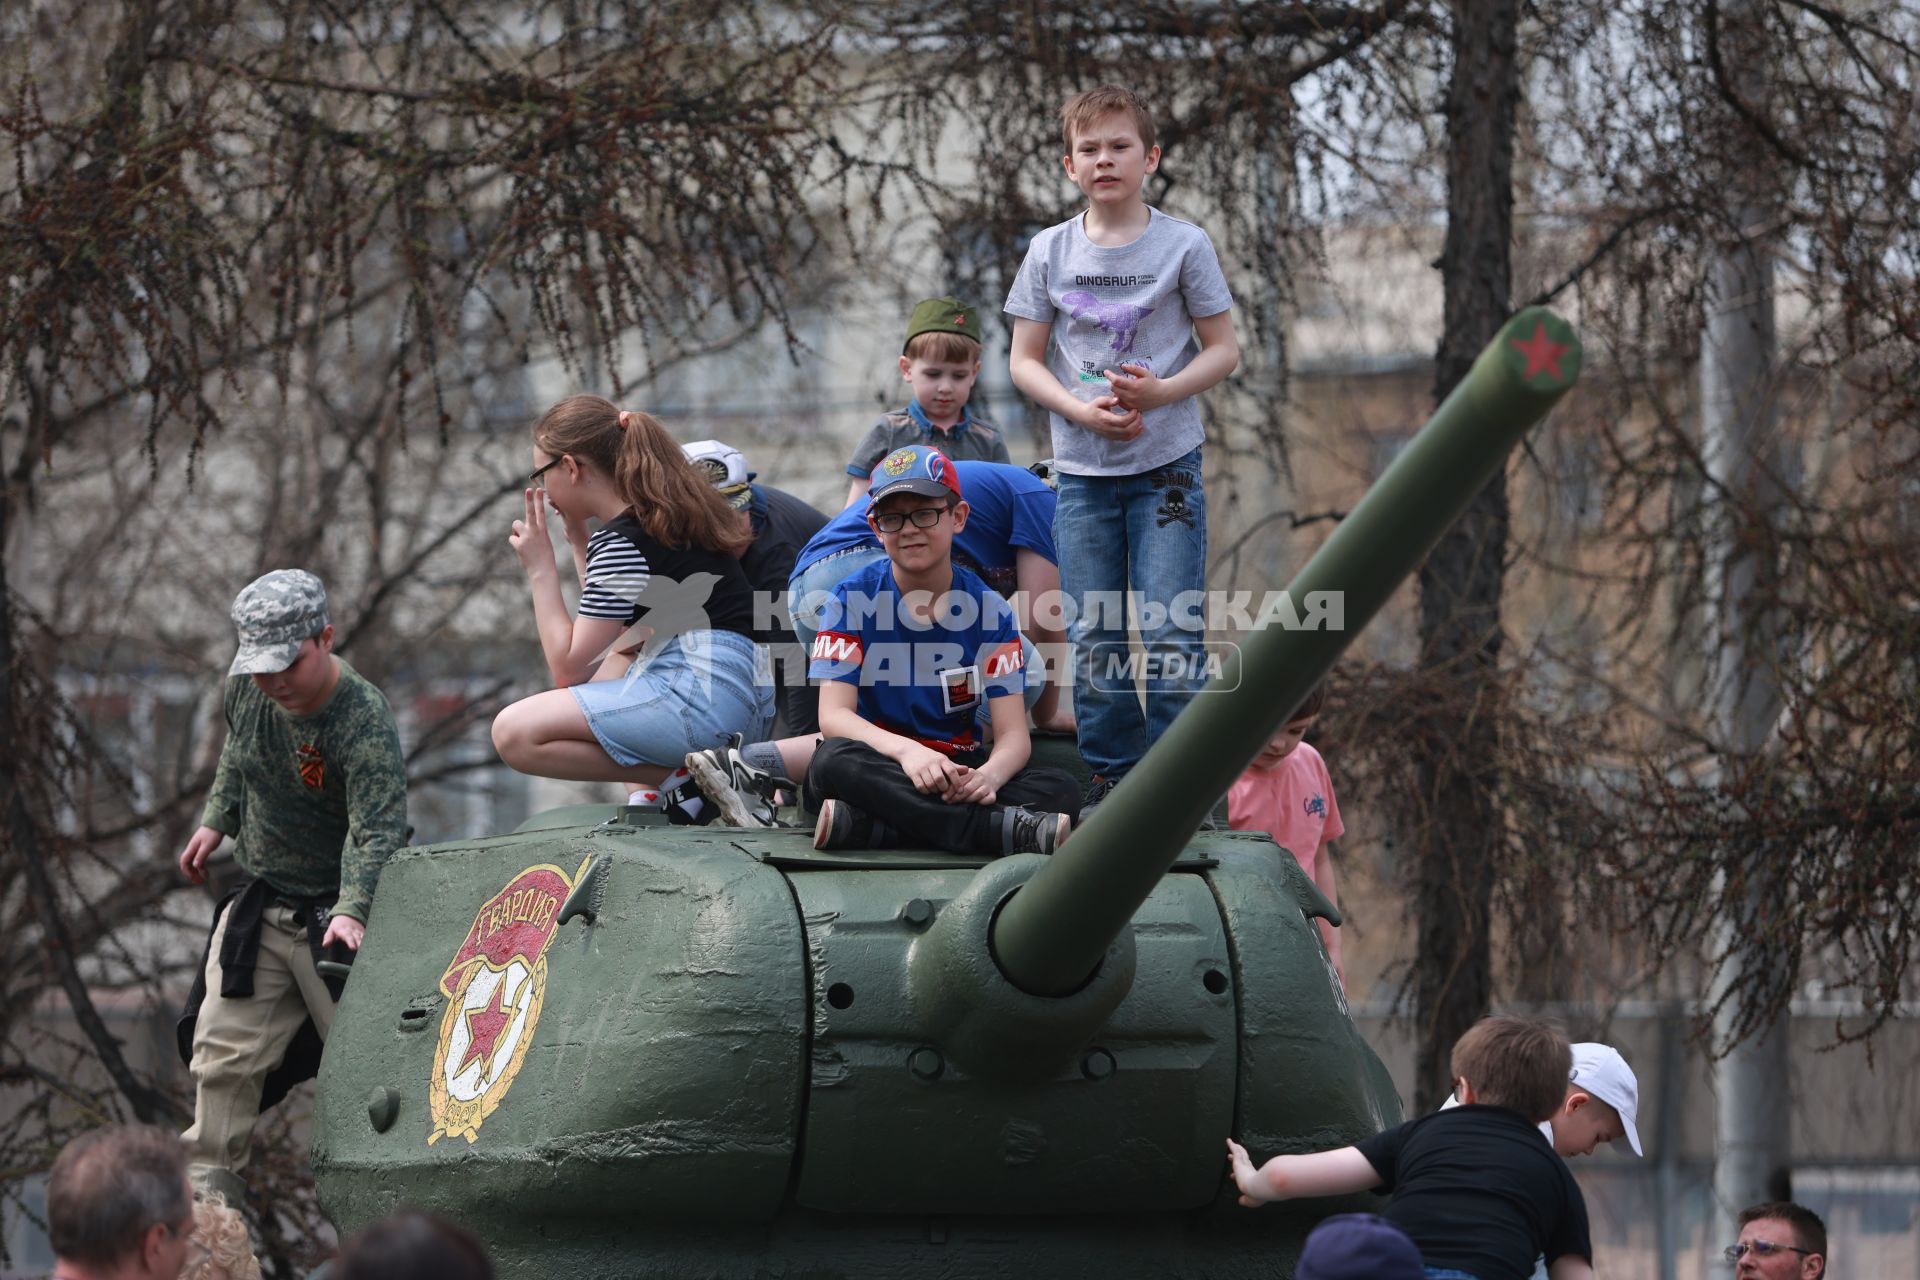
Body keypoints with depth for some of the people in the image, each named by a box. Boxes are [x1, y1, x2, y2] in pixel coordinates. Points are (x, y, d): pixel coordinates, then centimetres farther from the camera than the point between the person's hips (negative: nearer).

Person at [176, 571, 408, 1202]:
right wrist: (215, 823, 11)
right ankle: (210, 1181, 18)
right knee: (223, 1050, 6)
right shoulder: (247, 689, -5)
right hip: (259, 905, 6)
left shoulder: (364, 720, -26)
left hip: (333, 915, -6)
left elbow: (376, 833, -34)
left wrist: (351, 912, -48)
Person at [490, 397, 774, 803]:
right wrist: (579, 543, 22)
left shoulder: (620, 543, -10)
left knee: (513, 733, -12)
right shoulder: (668, 517, 19)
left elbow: (568, 667, -7)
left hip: (702, 696, -10)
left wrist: (540, 571, 1)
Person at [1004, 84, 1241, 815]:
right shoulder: (1051, 252, 4)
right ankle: (1110, 774, 14)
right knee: (1092, 634, 4)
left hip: (1167, 465, -2)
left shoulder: (1183, 245, -1)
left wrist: (1160, 392, -16)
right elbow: (1024, 360, 5)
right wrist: (1083, 411, -12)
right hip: (1082, 470, 2)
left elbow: (1223, 349, 2)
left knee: (1169, 631, -8)